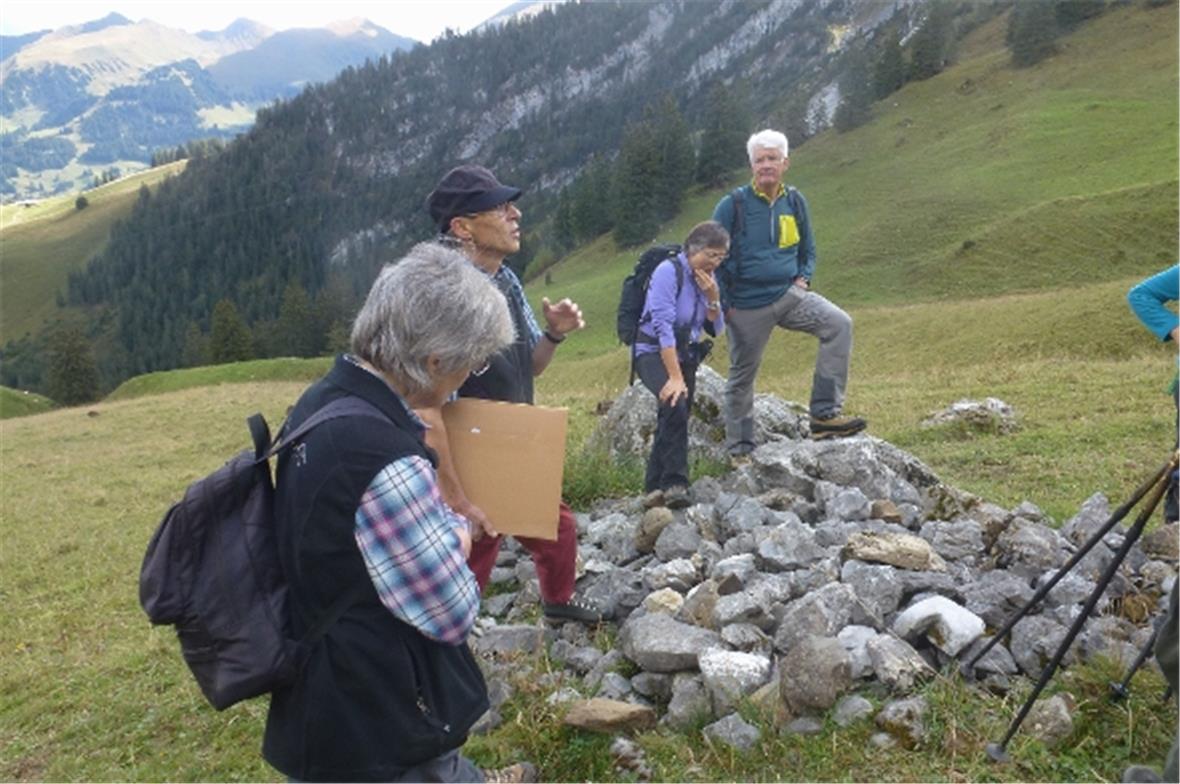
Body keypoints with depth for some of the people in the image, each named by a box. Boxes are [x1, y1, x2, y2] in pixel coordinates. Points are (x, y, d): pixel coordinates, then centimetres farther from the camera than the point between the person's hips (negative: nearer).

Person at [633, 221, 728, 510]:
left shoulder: (708, 278, 6)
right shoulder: (668, 271, -16)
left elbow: (717, 328, 8)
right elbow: (663, 326, -24)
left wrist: (713, 297, -11)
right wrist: (675, 377, -29)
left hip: (686, 355, 7)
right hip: (654, 353, -7)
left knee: (671, 421, 6)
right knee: (675, 403, -30)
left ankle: (654, 489, 15)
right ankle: (674, 484, -27)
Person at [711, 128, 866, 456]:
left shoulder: (795, 202, 5)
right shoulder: (732, 205, -8)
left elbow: (808, 249, 19)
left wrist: (803, 278, 0)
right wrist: (724, 303, -6)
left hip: (788, 294, 3)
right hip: (747, 306, -3)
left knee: (839, 324, -20)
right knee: (742, 377, 5)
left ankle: (825, 414, -19)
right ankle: (739, 450, 22)